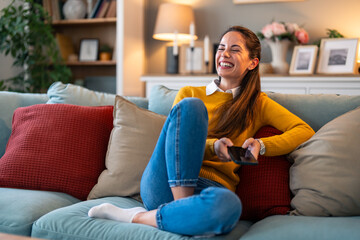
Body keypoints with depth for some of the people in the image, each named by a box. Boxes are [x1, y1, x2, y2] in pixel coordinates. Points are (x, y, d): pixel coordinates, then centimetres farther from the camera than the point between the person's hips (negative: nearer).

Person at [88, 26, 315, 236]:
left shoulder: (258, 104, 21)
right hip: (166, 184, 1)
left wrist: (261, 145, -6)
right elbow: (176, 140, 9)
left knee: (227, 205, -41)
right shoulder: (190, 94, 21)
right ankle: (183, 208, -24)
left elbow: (304, 130, 11)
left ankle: (137, 217, -20)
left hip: (212, 186, 0)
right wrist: (213, 146, -12)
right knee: (190, 106, -24)